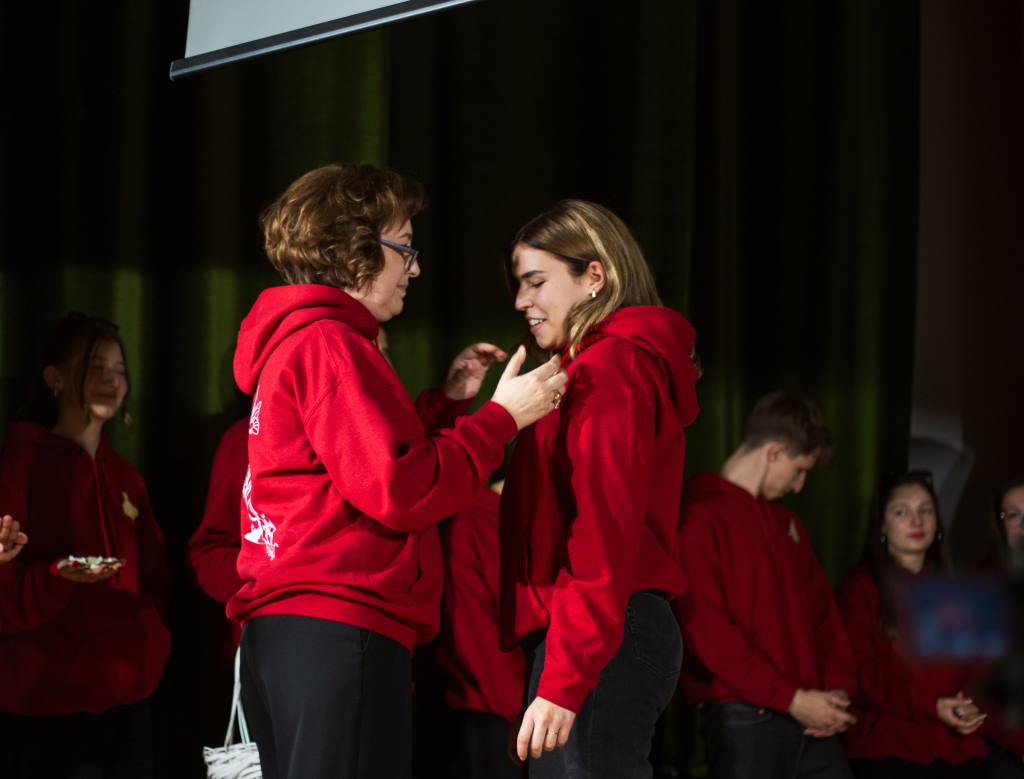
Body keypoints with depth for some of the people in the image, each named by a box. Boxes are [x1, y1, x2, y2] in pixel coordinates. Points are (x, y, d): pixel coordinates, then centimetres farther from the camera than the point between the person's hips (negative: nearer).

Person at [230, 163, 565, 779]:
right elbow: (400, 489, -16)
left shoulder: (289, 345, 23)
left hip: (283, 633, 11)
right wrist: (500, 417, -6)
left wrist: (447, 402, 19)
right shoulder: (329, 342, -10)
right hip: (339, 631, -11)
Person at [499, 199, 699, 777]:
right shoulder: (634, 358, 20)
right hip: (622, 633, 10)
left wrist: (562, 680, -21)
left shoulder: (606, 367, -9)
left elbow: (603, 537, -18)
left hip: (599, 644, -10)